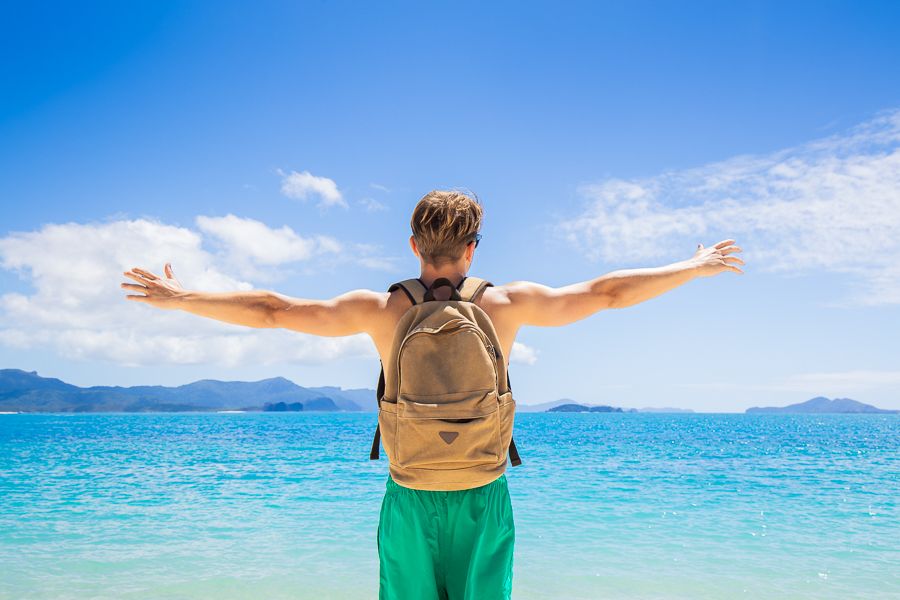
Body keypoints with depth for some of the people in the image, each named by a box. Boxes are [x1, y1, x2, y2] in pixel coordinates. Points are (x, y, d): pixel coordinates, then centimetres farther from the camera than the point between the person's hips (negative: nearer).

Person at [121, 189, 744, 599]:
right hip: (484, 498, 0)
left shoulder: (380, 309, -8)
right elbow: (610, 292, 1)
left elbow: (271, 310, -4)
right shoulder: (508, 303, -7)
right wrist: (695, 266, 14)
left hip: (409, 498, 1)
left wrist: (181, 297, 8)